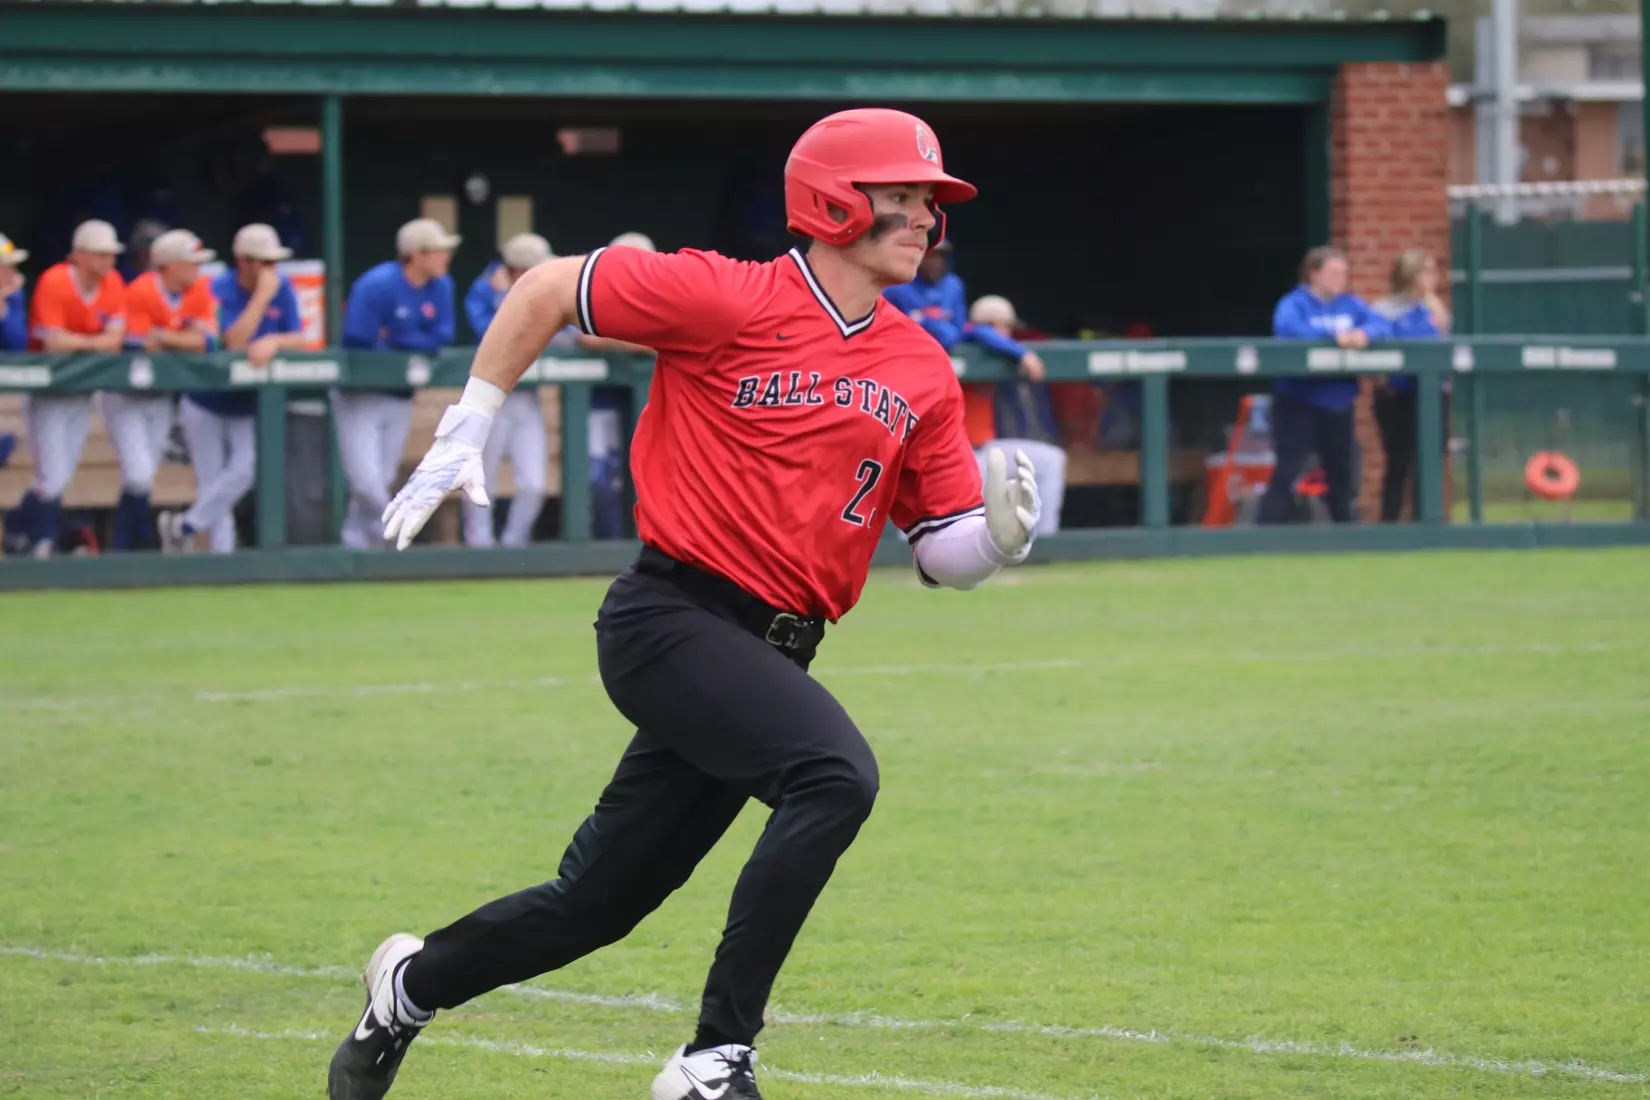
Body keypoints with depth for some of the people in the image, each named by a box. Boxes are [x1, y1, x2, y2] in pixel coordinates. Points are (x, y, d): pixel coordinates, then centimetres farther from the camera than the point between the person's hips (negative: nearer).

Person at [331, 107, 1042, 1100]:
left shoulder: (922, 371, 9)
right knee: (835, 774, -30)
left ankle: (415, 984, 38)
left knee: (597, 903, 12)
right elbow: (547, 290, -1)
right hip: (671, 619, -7)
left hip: (773, 650, 7)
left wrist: (999, 537, -12)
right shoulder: (731, 300, -9)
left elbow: (944, 553, 11)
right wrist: (463, 437, -1)